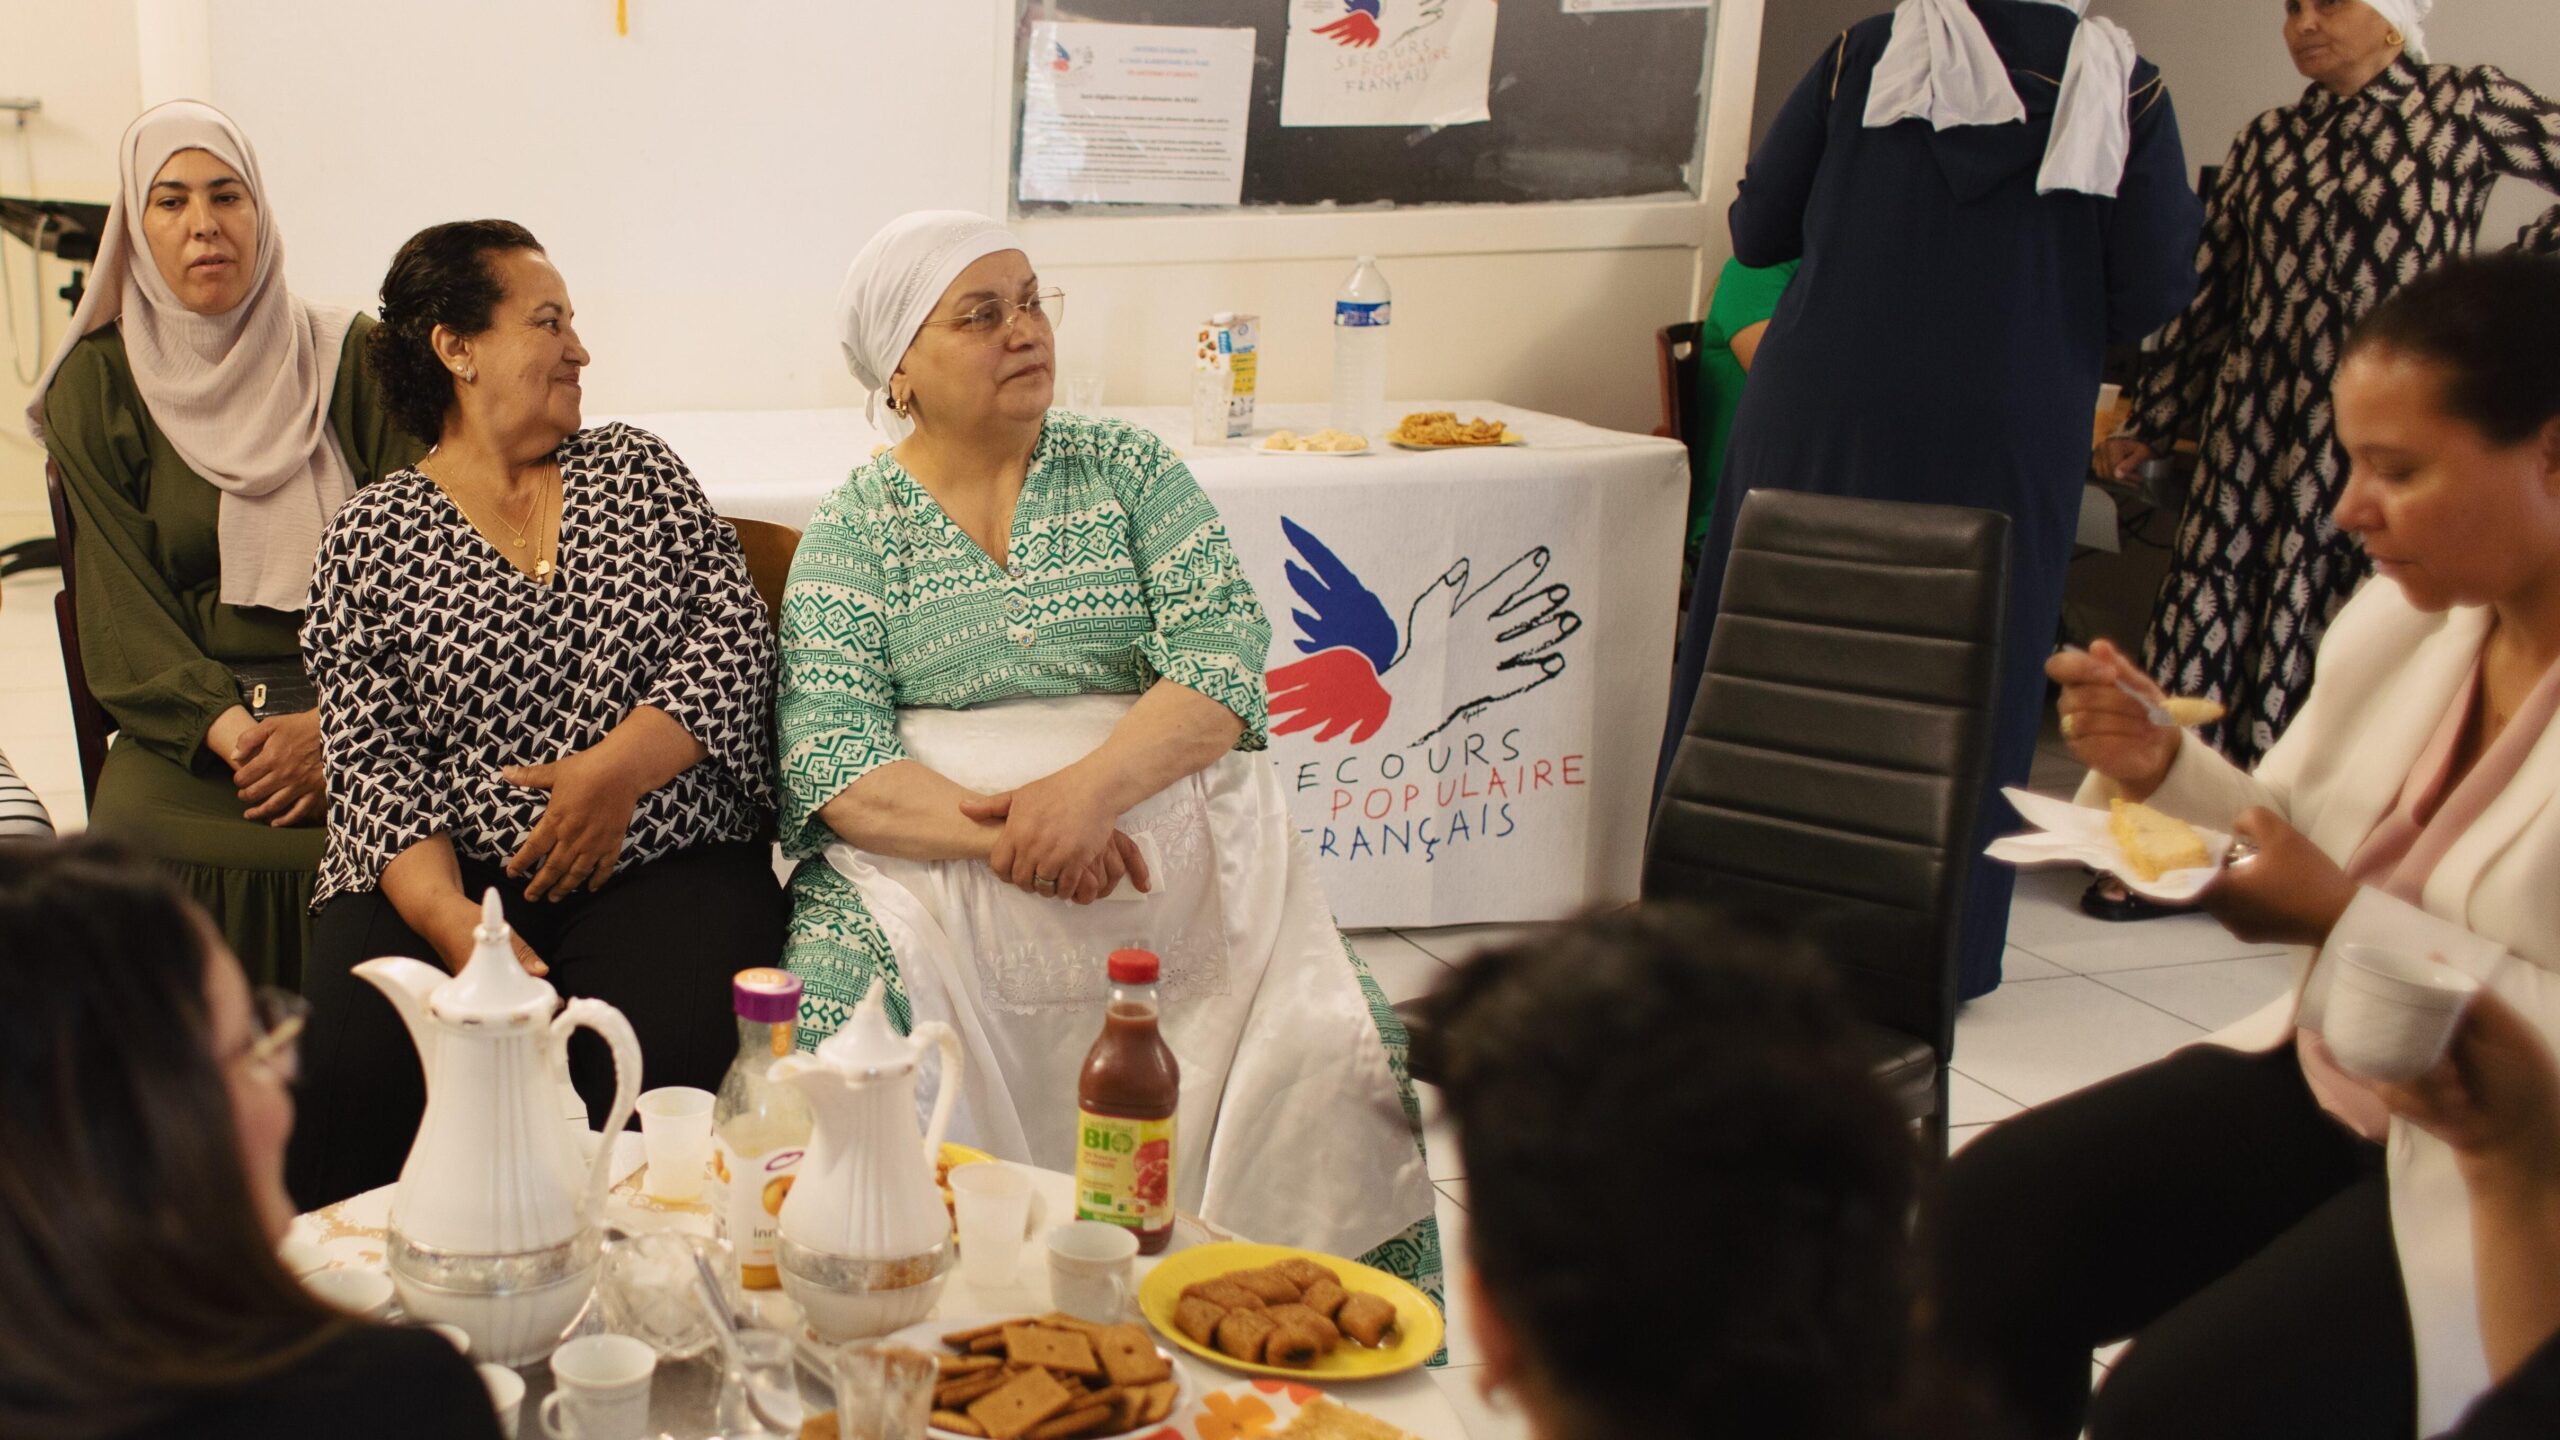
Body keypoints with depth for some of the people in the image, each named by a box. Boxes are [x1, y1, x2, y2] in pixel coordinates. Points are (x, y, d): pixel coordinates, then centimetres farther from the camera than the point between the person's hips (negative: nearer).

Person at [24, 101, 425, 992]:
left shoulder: (350, 358, 8)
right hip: (188, 722, 0)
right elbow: (120, 609, 2)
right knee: (135, 844, -30)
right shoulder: (98, 387, 9)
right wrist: (220, 725, -17)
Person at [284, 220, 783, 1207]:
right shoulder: (371, 534, 9)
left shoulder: (638, 470, 16)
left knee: (657, 1068, -30)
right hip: (449, 876, 0)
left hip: (665, 865, 1)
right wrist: (451, 921, -17)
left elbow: (736, 632, 5)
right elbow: (373, 755, 0)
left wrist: (620, 766, -12)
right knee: (355, 1070, -28)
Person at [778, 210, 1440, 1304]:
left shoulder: (1127, 470, 12)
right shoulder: (852, 526, 8)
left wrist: (1091, 787, -20)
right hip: (933, 867, 0)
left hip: (1160, 836, 1)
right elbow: (829, 752, -5)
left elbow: (1223, 650, -2)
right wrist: (997, 834, -22)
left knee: (1322, 1049, -23)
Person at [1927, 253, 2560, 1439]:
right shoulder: (2404, 614, 2)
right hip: (2328, 1085, 7)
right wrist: (2161, 770, -6)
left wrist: (2344, 923, -24)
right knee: (1981, 1218, -8)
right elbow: (2299, 844, 12)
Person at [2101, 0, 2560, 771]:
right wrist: (2147, 426, 12)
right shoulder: (2267, 140, 12)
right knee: (2210, 650, 0)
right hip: (2256, 437, 4)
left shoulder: (2466, 106, 1)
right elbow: (2205, 294, 15)